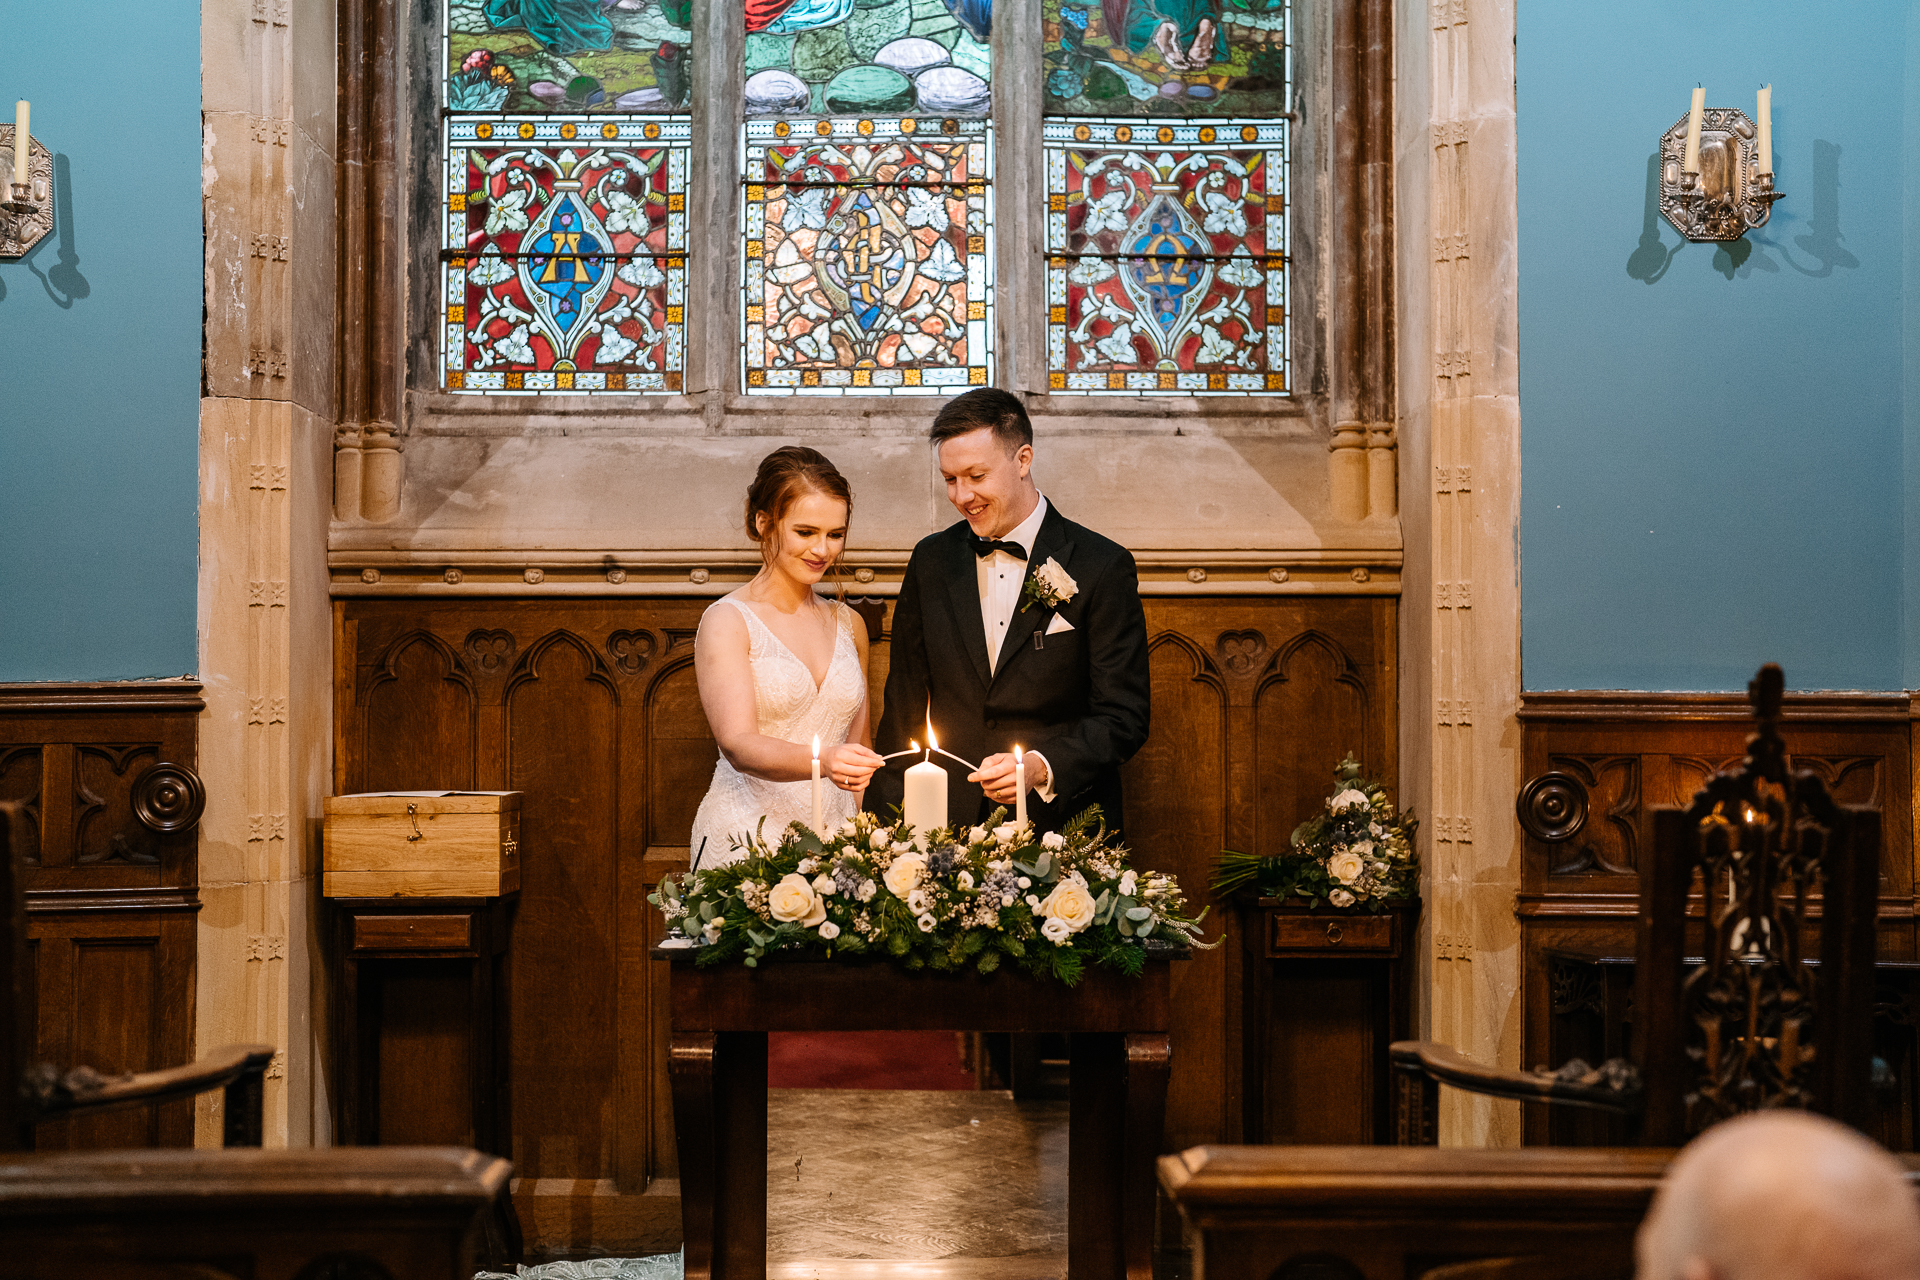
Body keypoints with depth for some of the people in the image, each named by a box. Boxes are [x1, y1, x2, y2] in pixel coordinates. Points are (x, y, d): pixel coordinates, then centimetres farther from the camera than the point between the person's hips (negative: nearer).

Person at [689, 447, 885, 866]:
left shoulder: (848, 625, 14)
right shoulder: (727, 621, -3)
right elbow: (738, 744, -15)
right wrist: (825, 762, -31)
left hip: (835, 838, 4)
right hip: (747, 841, -4)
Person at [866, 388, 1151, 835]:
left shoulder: (1102, 568, -2)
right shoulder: (931, 561, 10)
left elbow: (1124, 718, -5)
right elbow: (904, 709, 13)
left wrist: (1040, 767, -21)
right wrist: (885, 827, 5)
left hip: (1060, 827, -3)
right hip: (949, 825, 3)